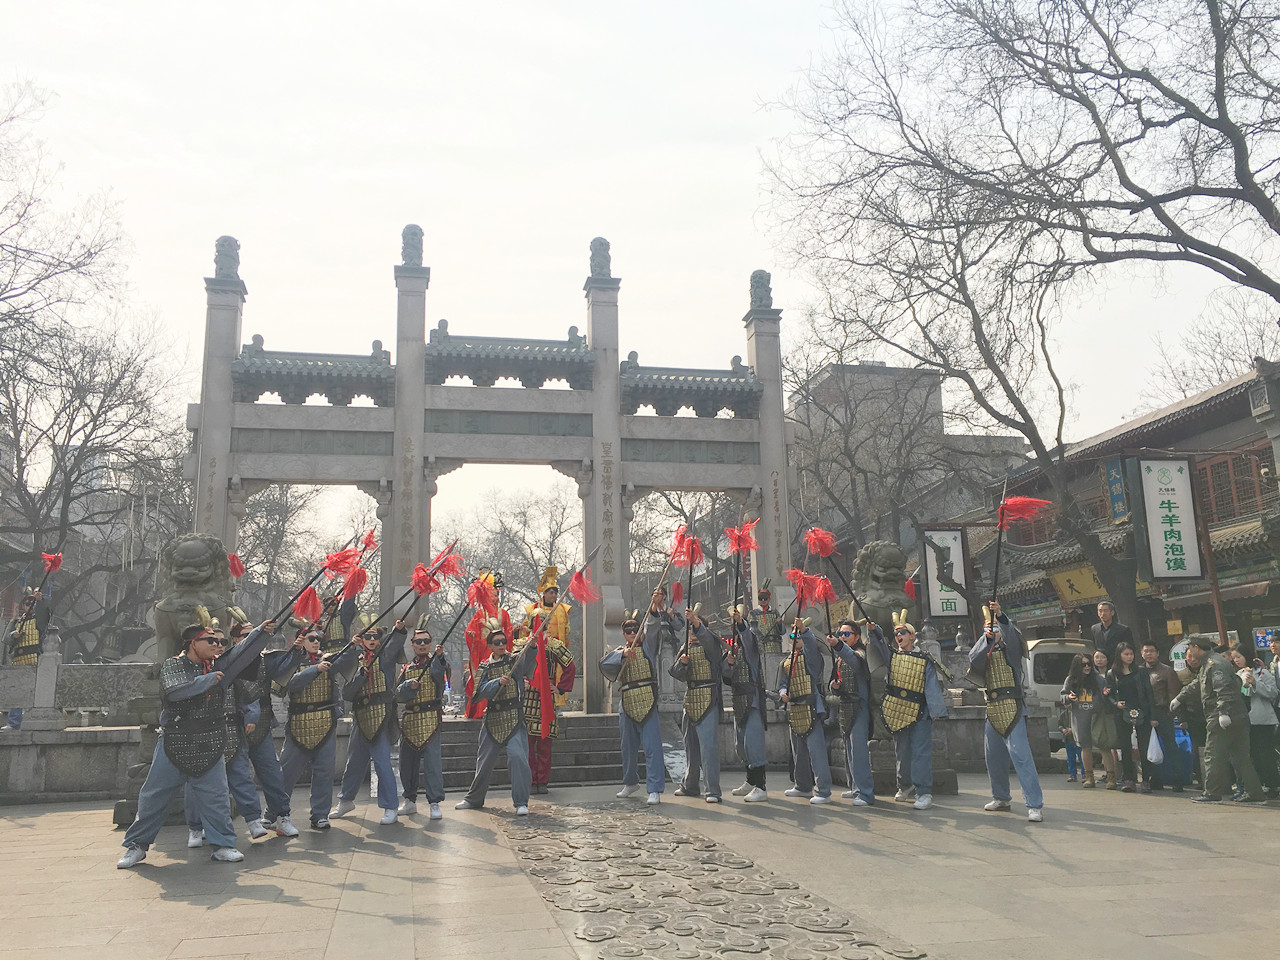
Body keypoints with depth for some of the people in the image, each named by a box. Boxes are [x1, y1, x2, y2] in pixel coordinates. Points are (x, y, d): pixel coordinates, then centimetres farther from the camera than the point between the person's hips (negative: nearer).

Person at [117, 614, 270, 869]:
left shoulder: (221, 666, 7)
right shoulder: (172, 666, -5)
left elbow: (243, 652, -4)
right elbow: (174, 692, -23)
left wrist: (261, 632, -17)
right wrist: (208, 680, -23)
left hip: (210, 747, 3)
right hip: (174, 745, -3)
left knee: (216, 797, 2)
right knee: (154, 797, 6)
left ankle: (223, 845, 12)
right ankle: (137, 845, 21)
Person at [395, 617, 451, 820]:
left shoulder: (436, 664, 2)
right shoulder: (407, 669, 15)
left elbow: (444, 675, -22)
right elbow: (398, 695, 6)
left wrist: (439, 656, -38)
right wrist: (409, 685, -13)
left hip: (430, 719, -5)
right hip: (409, 720, 5)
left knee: (432, 761, -11)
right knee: (407, 762, 10)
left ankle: (434, 803, -6)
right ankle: (410, 801, 25)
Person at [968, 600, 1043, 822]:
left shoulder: (1010, 648, 3)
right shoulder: (984, 651, 17)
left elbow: (1012, 634, -20)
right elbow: (973, 659, -6)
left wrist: (1000, 615, -36)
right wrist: (986, 637, -18)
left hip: (1012, 708, -6)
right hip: (992, 710, 6)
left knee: (1020, 753, -15)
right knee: (993, 756, 11)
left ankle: (1035, 805, -15)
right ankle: (1001, 798, 27)